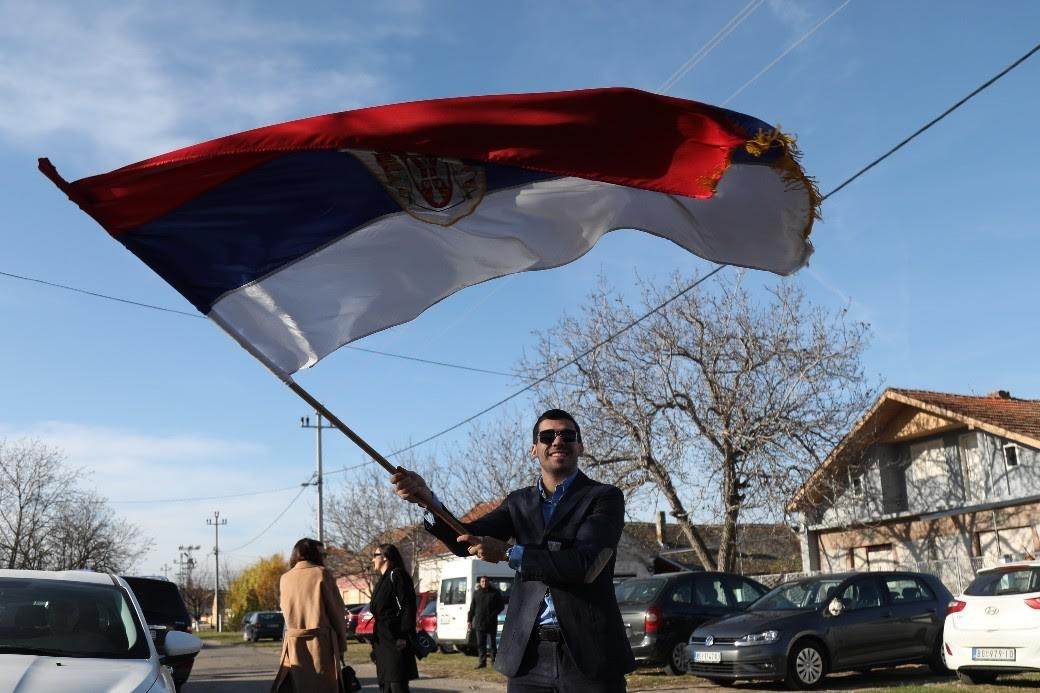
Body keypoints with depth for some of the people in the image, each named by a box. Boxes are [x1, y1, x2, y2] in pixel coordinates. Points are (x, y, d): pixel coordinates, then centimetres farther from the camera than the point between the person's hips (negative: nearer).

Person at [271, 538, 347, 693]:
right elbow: (336, 611, -4)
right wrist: (342, 645, 3)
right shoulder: (321, 573, -4)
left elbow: (287, 611, 12)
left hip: (294, 645, 4)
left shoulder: (285, 578, 9)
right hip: (322, 645, -4)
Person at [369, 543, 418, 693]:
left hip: (395, 641, -10)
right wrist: (375, 640, 19)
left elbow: (408, 607, -16)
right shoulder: (382, 580, 20)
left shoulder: (397, 575, -8)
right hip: (382, 641, 10)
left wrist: (404, 636, -22)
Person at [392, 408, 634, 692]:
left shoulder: (605, 497, -2)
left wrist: (507, 553, -17)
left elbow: (586, 564, -16)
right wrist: (427, 499, -16)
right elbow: (466, 542, 1)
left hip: (588, 654, -3)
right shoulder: (519, 502, 13)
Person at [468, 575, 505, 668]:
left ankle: (494, 660, 18)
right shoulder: (476, 593, 8)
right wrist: (469, 620, 5)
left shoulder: (495, 592, 0)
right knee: (480, 643, 2)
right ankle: (482, 661, 7)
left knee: (493, 642, 8)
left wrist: (494, 614, -12)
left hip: (492, 622, -2)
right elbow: (472, 607, 10)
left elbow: (501, 605, 2)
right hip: (479, 622, 2)